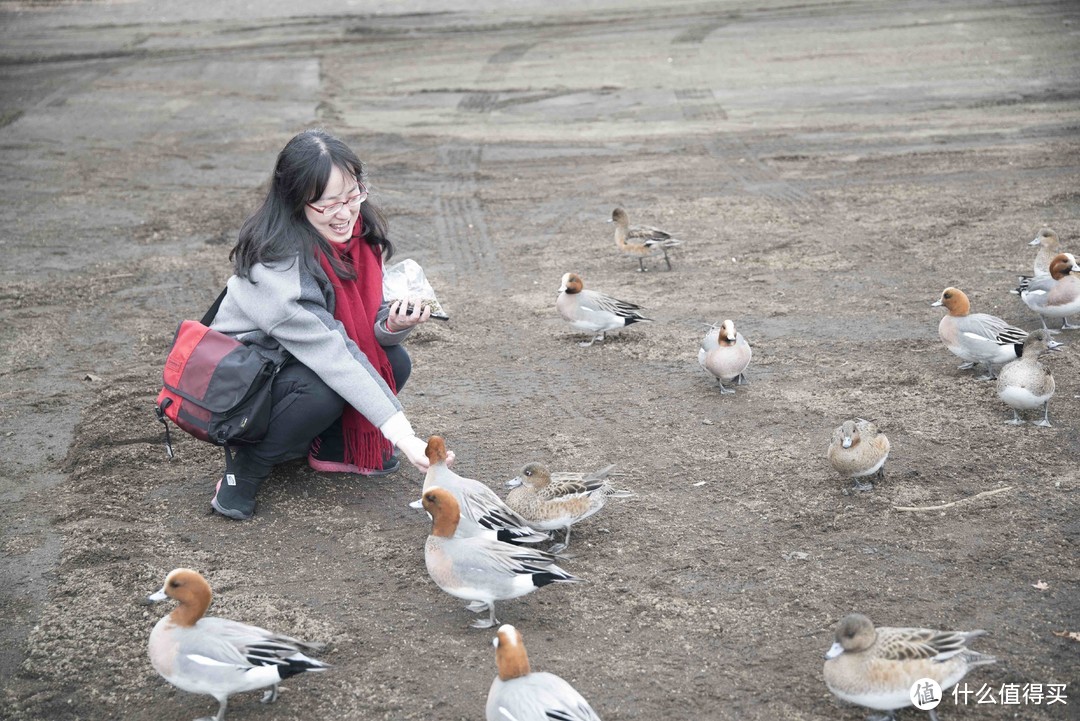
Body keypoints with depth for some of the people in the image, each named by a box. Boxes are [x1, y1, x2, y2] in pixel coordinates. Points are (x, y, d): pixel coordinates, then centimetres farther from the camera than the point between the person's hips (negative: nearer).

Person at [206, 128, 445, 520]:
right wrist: (401, 432, -41)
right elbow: (328, 352, -37)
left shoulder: (360, 233, -9)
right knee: (323, 389, -34)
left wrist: (393, 324, -27)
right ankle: (244, 470, -11)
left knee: (395, 362, -13)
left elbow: (368, 322, -1)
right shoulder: (276, 260, -32)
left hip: (297, 361, 7)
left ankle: (332, 449, 8)